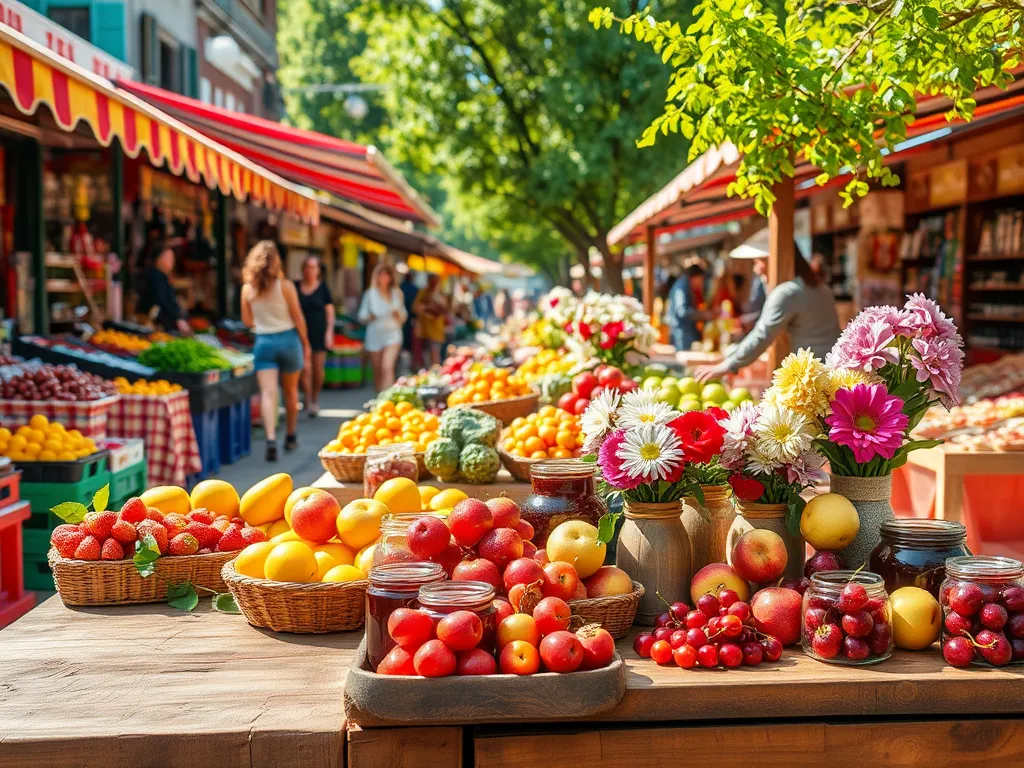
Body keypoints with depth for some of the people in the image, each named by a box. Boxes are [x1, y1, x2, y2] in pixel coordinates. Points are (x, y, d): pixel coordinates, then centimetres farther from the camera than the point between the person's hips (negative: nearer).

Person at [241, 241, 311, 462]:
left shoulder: (248, 289, -3)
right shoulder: (285, 286, -9)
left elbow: (247, 321, 6)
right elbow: (298, 319, -5)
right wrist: (306, 344, 7)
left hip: (263, 342, 1)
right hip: (288, 340, -1)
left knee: (268, 392, -6)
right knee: (290, 391, 15)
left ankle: (271, 438, -25)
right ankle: (290, 437, 28)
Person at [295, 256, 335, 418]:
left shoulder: (322, 287, 3)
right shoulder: (296, 287, 4)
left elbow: (330, 311, 4)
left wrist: (329, 332, -4)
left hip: (319, 333, 0)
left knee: (318, 369, 3)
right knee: (305, 368, -8)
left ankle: (315, 399, 22)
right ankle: (308, 400, 4)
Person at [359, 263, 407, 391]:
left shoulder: (397, 294, 7)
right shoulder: (370, 294, 5)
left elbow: (403, 318, 13)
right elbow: (362, 317, 6)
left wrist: (398, 314, -9)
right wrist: (370, 316, -15)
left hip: (392, 334, -1)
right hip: (374, 335, 1)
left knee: (387, 368, -19)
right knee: (377, 372, 7)